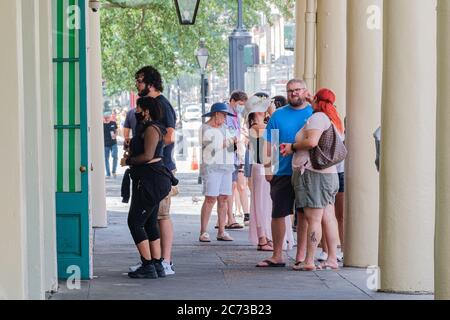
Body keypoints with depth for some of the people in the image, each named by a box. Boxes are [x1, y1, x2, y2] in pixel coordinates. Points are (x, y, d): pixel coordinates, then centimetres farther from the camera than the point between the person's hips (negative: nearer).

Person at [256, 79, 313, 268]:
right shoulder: (278, 115, 7)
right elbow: (269, 144, 6)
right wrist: (268, 167, -3)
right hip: (282, 173, 1)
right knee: (278, 214, 3)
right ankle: (277, 256, 11)